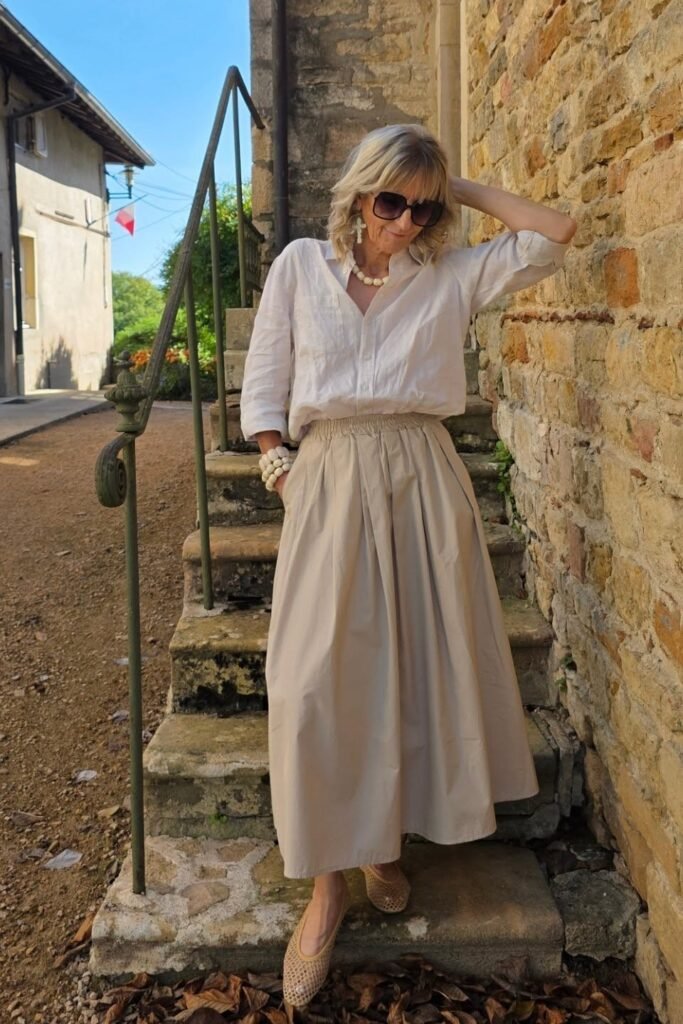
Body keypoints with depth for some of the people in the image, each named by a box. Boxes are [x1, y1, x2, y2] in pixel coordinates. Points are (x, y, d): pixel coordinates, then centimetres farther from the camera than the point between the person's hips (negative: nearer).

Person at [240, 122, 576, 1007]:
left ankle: (384, 843, 26)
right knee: (318, 677, -4)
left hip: (423, 480, 1)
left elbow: (554, 234, 0)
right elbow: (264, 381, 7)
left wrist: (466, 190, 7)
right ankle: (327, 883, 8)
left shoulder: (452, 275, 8)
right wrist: (279, 469, -2)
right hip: (329, 479, -1)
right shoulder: (300, 265, 8)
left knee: (422, 662, 5)